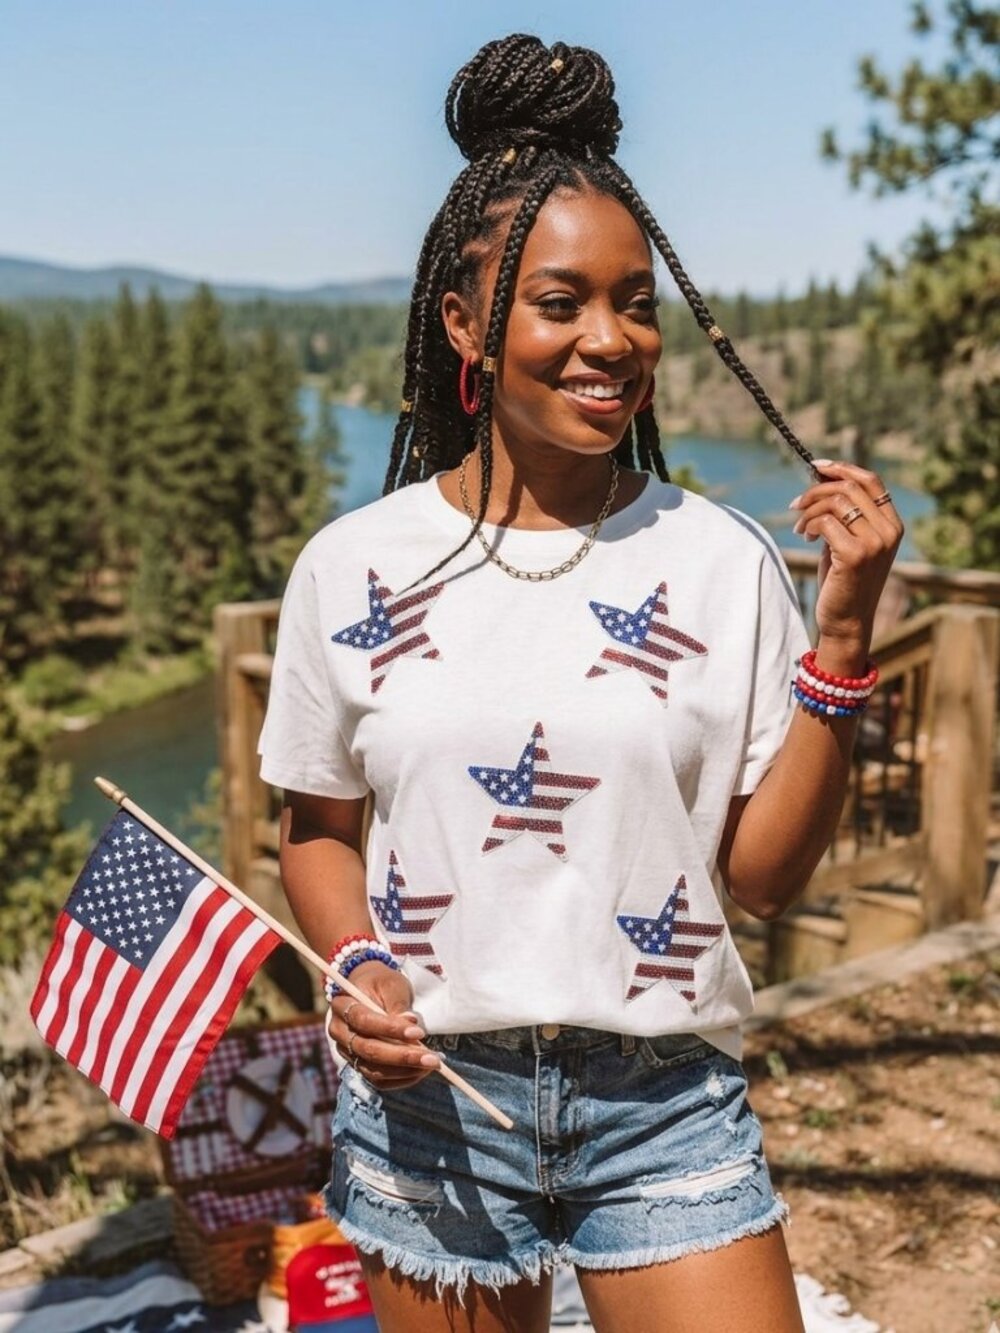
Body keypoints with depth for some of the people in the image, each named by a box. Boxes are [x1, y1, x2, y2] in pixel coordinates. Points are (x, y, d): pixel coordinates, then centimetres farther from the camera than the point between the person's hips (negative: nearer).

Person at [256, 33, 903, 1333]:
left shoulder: (725, 564, -5)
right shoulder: (352, 567, -4)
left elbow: (765, 872, -4)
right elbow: (319, 829, 8)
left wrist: (841, 634, -12)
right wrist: (356, 967, -10)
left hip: (668, 1109, 0)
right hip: (430, 1097, 1)